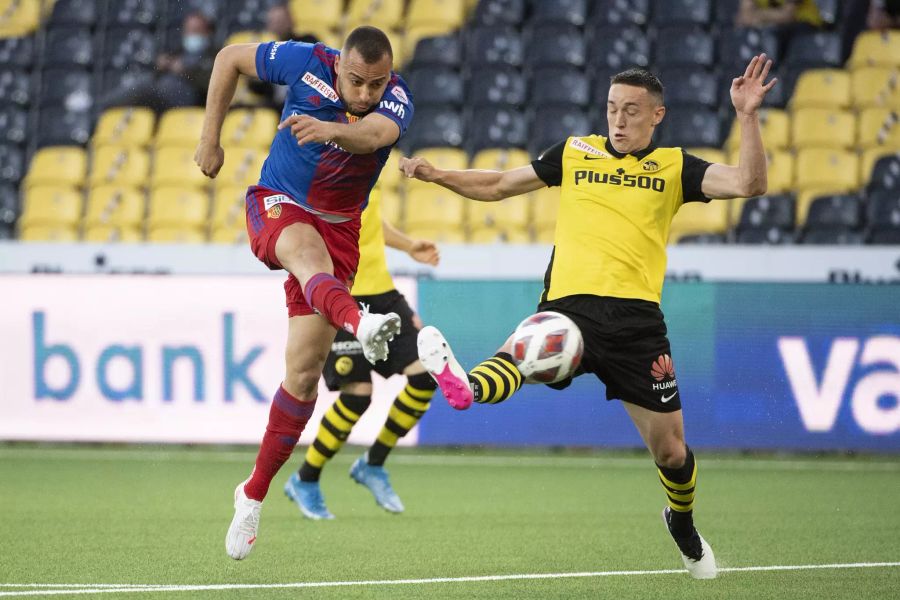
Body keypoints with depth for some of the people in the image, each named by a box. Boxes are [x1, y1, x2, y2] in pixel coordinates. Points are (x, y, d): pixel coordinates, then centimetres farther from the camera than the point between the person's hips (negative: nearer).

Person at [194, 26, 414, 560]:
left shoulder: (396, 100, -15)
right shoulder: (305, 63, -13)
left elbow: (375, 134, -40)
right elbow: (231, 58, 3)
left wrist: (332, 130, -62)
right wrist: (211, 139, 1)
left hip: (339, 224, 2)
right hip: (278, 206, -1)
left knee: (305, 368, -4)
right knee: (307, 251, -40)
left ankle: (254, 494, 9)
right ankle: (359, 323, -74)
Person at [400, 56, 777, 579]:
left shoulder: (674, 167, 10)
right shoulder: (575, 153, 16)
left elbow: (748, 184, -3)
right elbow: (497, 186, 25)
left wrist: (748, 117, -14)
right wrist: (436, 175, 13)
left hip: (636, 319, 0)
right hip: (568, 307, 0)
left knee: (671, 451, 5)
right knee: (518, 356, -37)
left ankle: (683, 525, 36)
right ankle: (466, 388, -70)